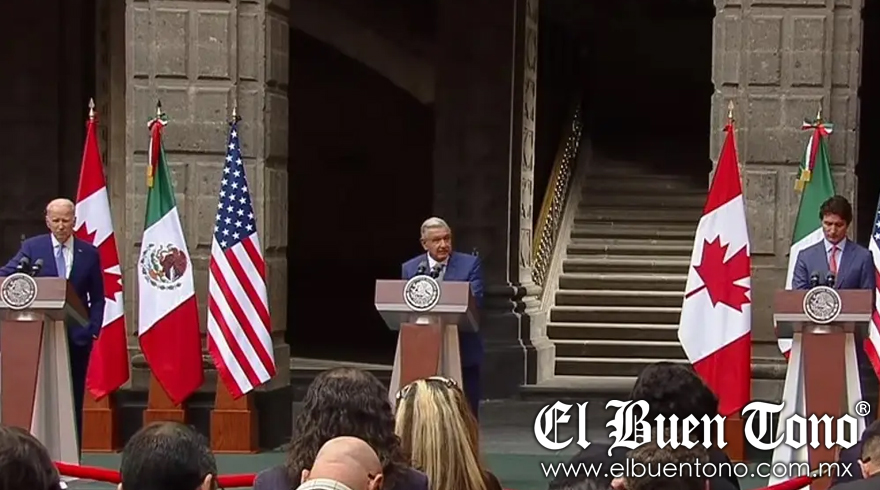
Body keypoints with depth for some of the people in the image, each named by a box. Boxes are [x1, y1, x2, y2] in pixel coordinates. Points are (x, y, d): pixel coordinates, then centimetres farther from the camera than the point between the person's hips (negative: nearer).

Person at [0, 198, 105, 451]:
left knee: (73, 400, 3)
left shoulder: (89, 253, 7)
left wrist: (93, 329, -2)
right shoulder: (32, 247, 4)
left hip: (76, 336, 1)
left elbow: (97, 297, 9)